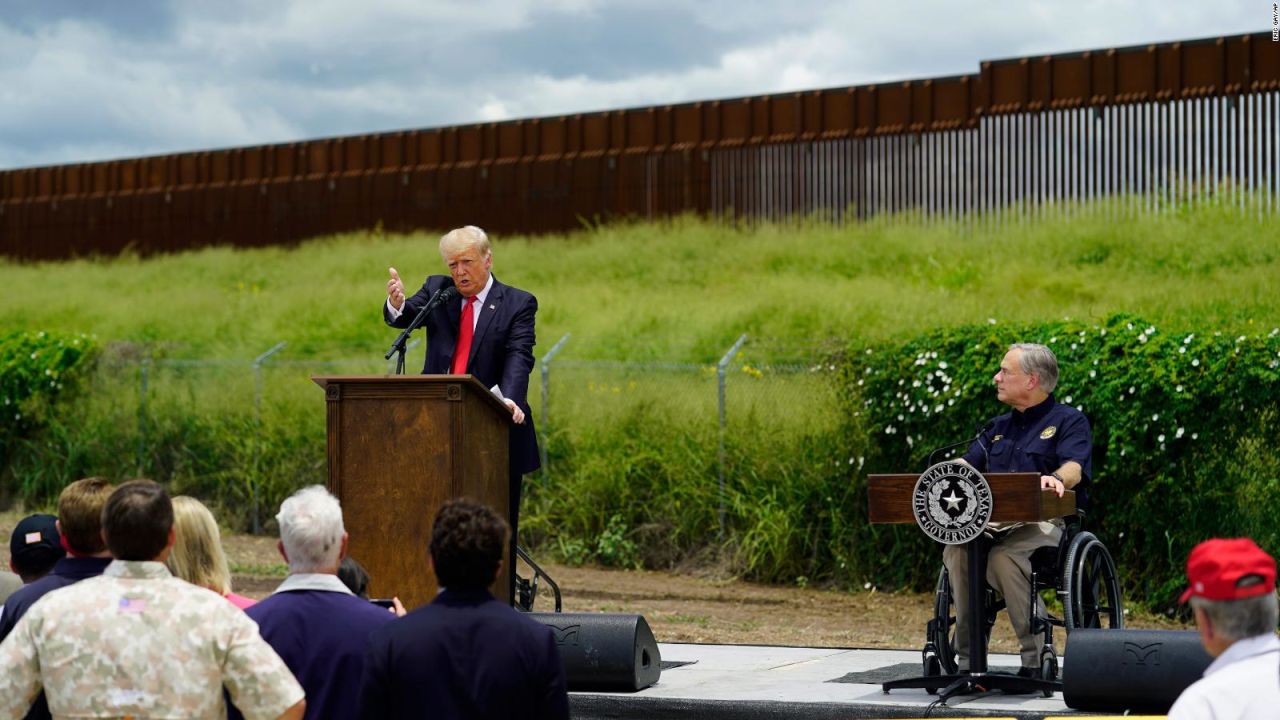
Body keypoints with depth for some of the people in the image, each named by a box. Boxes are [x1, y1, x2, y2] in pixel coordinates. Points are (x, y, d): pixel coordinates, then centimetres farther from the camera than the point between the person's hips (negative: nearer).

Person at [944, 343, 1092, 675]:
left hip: (1046, 522, -5)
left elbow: (1074, 469, -13)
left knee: (1003, 558, -36)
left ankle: (1038, 659, -29)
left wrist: (1056, 478, -37)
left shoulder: (1069, 421, 5)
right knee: (955, 549, -27)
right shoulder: (998, 427, 25)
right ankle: (967, 657, -25)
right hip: (993, 523, 5)